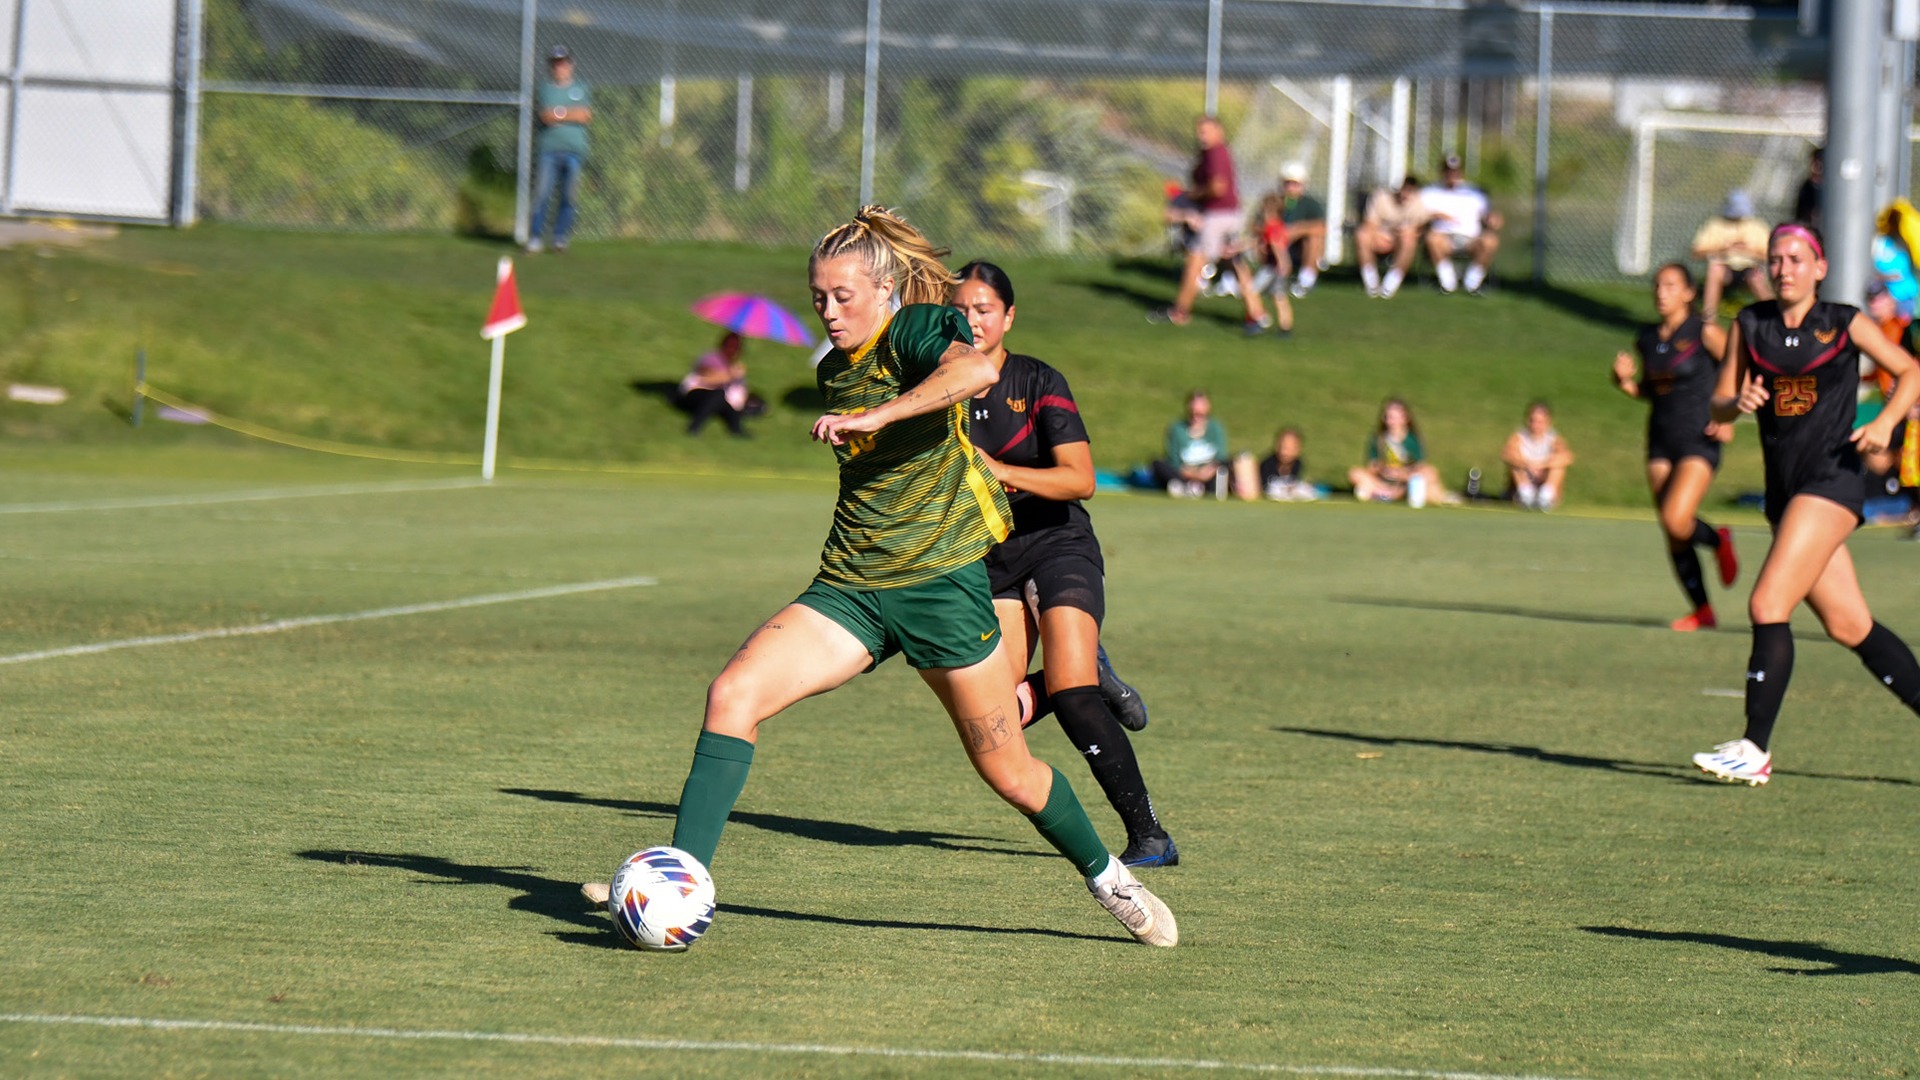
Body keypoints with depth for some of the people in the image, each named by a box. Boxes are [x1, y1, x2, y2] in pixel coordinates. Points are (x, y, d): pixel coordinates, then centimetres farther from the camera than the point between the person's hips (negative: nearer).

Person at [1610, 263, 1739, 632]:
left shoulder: (1704, 334, -8)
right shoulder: (1646, 340, 8)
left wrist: (1728, 421, -8)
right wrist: (1625, 382, 0)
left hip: (1699, 441, -6)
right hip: (1661, 442, 6)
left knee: (1676, 522, -21)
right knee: (1673, 535, 4)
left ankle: (1718, 541, 12)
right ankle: (1701, 611, 16)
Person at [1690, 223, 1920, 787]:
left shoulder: (1844, 323, -1)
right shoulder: (1750, 325, 9)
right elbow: (1718, 405, 10)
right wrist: (1738, 402, -13)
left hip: (1832, 480, -5)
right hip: (1785, 490, 5)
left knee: (1768, 605, -17)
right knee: (1848, 626, 6)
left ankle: (1755, 750, -15)